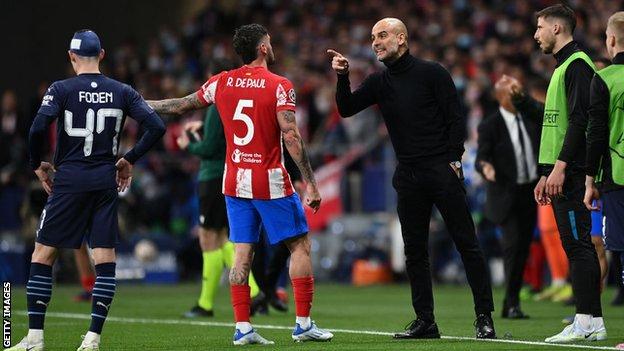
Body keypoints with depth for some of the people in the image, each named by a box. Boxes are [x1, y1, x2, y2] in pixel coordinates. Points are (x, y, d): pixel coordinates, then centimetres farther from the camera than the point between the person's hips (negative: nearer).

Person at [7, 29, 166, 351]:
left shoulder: (61, 90, -4)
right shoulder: (122, 92, 5)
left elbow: (37, 129, -16)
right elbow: (156, 128, 0)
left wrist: (37, 165, 0)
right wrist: (129, 161, 11)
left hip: (69, 179, -3)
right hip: (106, 181, 3)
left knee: (43, 255, 5)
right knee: (105, 260, 4)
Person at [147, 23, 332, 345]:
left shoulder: (221, 83, 5)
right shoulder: (279, 86, -10)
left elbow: (183, 104, 18)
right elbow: (291, 138, -15)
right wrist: (310, 184, -13)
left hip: (234, 182, 5)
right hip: (271, 183, -5)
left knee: (242, 252, 6)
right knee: (300, 244, 5)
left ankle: (242, 327, 1)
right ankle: (303, 324, 2)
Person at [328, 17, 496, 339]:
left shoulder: (431, 73, -2)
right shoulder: (378, 82, 12)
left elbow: (455, 118, -4)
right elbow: (346, 109, 6)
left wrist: (454, 160, -12)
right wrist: (342, 77, -9)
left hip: (441, 170, -5)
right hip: (408, 176, 5)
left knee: (467, 243, -5)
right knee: (414, 250, 5)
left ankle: (484, 318, -3)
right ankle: (425, 321, 11)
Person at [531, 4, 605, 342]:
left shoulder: (577, 64, -9)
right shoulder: (563, 67, 22)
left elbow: (579, 119, -19)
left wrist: (560, 167, -23)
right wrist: (545, 174, 24)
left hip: (572, 173, -10)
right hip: (561, 173, 10)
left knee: (578, 243, -11)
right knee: (575, 243, 8)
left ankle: (586, 322, -12)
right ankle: (591, 323, 9)